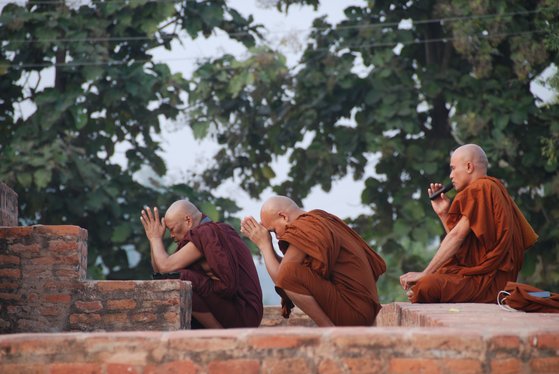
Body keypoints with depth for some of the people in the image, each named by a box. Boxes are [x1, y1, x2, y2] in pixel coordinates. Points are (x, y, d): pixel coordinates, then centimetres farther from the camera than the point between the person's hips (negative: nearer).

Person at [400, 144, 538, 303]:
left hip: (488, 280, -11)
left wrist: (424, 274, -17)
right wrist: (442, 214, 14)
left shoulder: (481, 189, -9)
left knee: (425, 287, -28)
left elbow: (457, 236, -16)